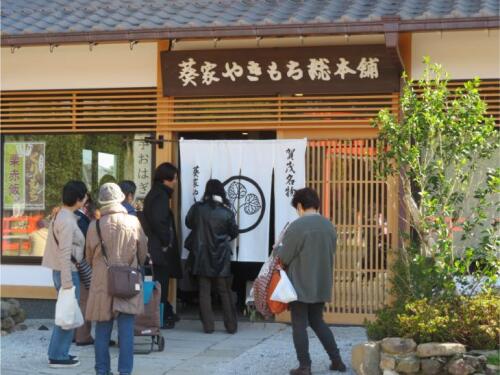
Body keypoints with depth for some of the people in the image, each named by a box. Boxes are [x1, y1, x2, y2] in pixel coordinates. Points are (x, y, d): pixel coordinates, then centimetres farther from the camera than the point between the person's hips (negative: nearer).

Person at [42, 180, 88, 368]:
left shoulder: (61, 215, 11)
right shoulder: (67, 221, -19)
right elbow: (65, 253, -22)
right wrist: (67, 281, -22)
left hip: (61, 272, 10)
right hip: (67, 273, -10)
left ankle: (58, 352, 24)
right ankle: (58, 356, 4)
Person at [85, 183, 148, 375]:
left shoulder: (95, 226, -8)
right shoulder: (133, 222, -7)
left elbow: (89, 256, 6)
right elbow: (143, 252, 6)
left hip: (102, 283, 0)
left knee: (102, 330, 9)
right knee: (126, 330, 3)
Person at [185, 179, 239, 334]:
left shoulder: (197, 208, -8)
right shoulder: (226, 212, -10)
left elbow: (188, 223, 9)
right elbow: (234, 232, 2)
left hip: (202, 256, 0)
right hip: (221, 257, 0)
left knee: (204, 291, 7)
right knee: (225, 292, 9)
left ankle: (208, 325, 4)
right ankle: (231, 325, 9)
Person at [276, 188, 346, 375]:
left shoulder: (297, 226, -17)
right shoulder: (329, 226, 6)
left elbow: (283, 257, -12)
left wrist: (277, 249, 9)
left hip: (300, 285, -7)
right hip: (321, 284, 7)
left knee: (299, 325, 3)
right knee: (317, 321, 19)